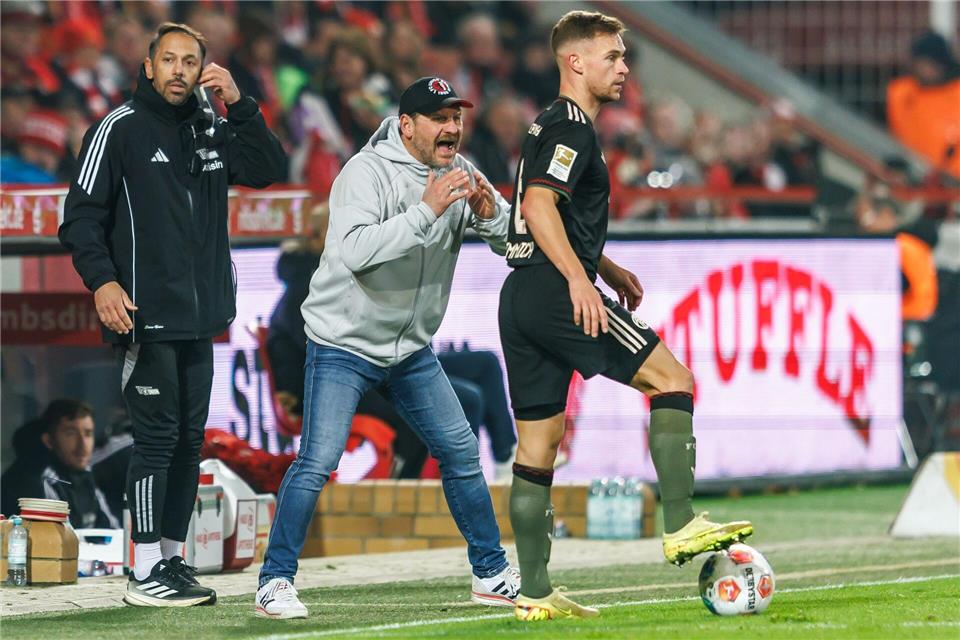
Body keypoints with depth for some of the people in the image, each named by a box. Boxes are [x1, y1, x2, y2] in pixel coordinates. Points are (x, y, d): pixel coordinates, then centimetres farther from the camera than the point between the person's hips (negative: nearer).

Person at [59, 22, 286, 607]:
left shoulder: (211, 133, 15)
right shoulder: (120, 129, -3)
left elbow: (270, 169, 8)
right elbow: (82, 215, -6)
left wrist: (238, 103, -1)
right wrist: (101, 279, -20)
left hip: (199, 319, 6)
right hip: (147, 317, -6)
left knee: (190, 442, 8)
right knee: (158, 438, -9)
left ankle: (172, 560, 16)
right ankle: (147, 574, -7)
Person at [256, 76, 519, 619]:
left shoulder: (458, 173, 0)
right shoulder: (368, 173, -21)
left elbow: (515, 240, 0)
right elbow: (354, 251, -37)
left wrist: (489, 213, -22)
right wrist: (426, 212, -40)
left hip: (412, 349, 7)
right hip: (344, 344, -7)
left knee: (462, 452, 9)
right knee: (317, 462, -15)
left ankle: (493, 574, 22)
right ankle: (275, 582, -8)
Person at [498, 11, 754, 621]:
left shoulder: (550, 126, 23)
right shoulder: (571, 127, -8)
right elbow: (538, 205, -22)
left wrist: (607, 268, 31)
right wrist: (579, 279, -28)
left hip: (522, 297, 10)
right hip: (555, 292, -10)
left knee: (538, 444, 8)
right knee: (674, 381, -5)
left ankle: (535, 594, 7)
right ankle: (681, 525, -11)